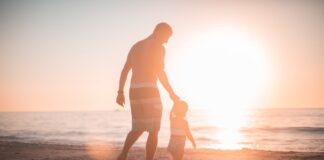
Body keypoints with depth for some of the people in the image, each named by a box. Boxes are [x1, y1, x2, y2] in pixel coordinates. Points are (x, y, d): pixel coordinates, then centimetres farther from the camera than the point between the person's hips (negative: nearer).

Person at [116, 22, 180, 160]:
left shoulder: (136, 46, 19)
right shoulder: (158, 47, -4)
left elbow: (124, 71, 16)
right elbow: (160, 72, -15)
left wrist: (120, 92, 18)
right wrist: (171, 93, -8)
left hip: (134, 92, 7)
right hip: (149, 91, -7)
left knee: (138, 129, 19)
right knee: (153, 131, 2)